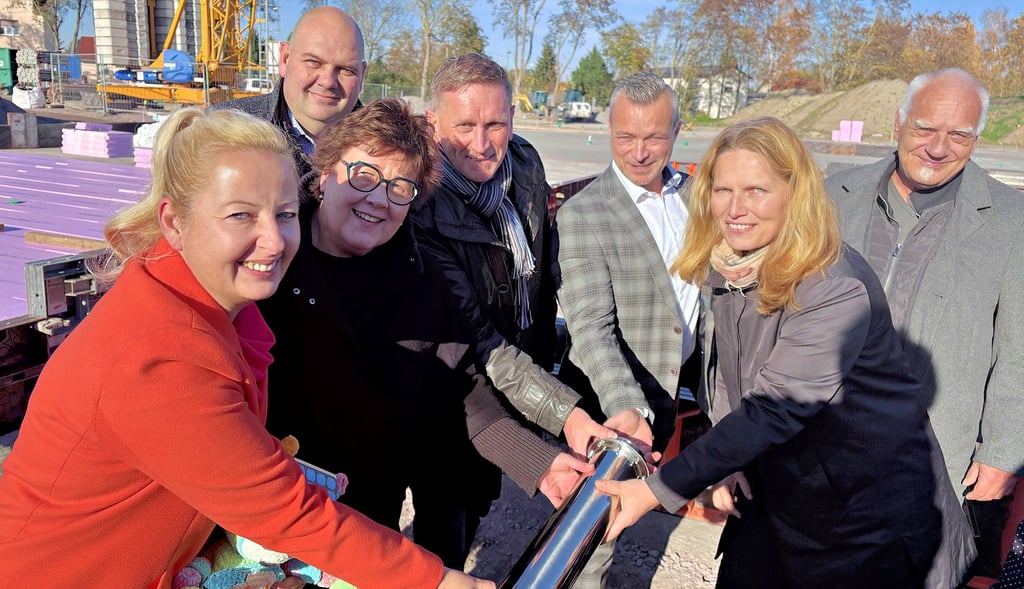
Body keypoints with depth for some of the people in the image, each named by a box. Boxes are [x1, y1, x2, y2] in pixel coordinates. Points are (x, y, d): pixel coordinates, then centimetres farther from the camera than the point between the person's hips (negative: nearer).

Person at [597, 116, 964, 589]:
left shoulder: (837, 289, -27)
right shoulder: (720, 270, -4)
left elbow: (773, 410, -31)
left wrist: (659, 490, -31)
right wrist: (726, 462, -7)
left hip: (866, 515, -6)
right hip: (772, 492, 6)